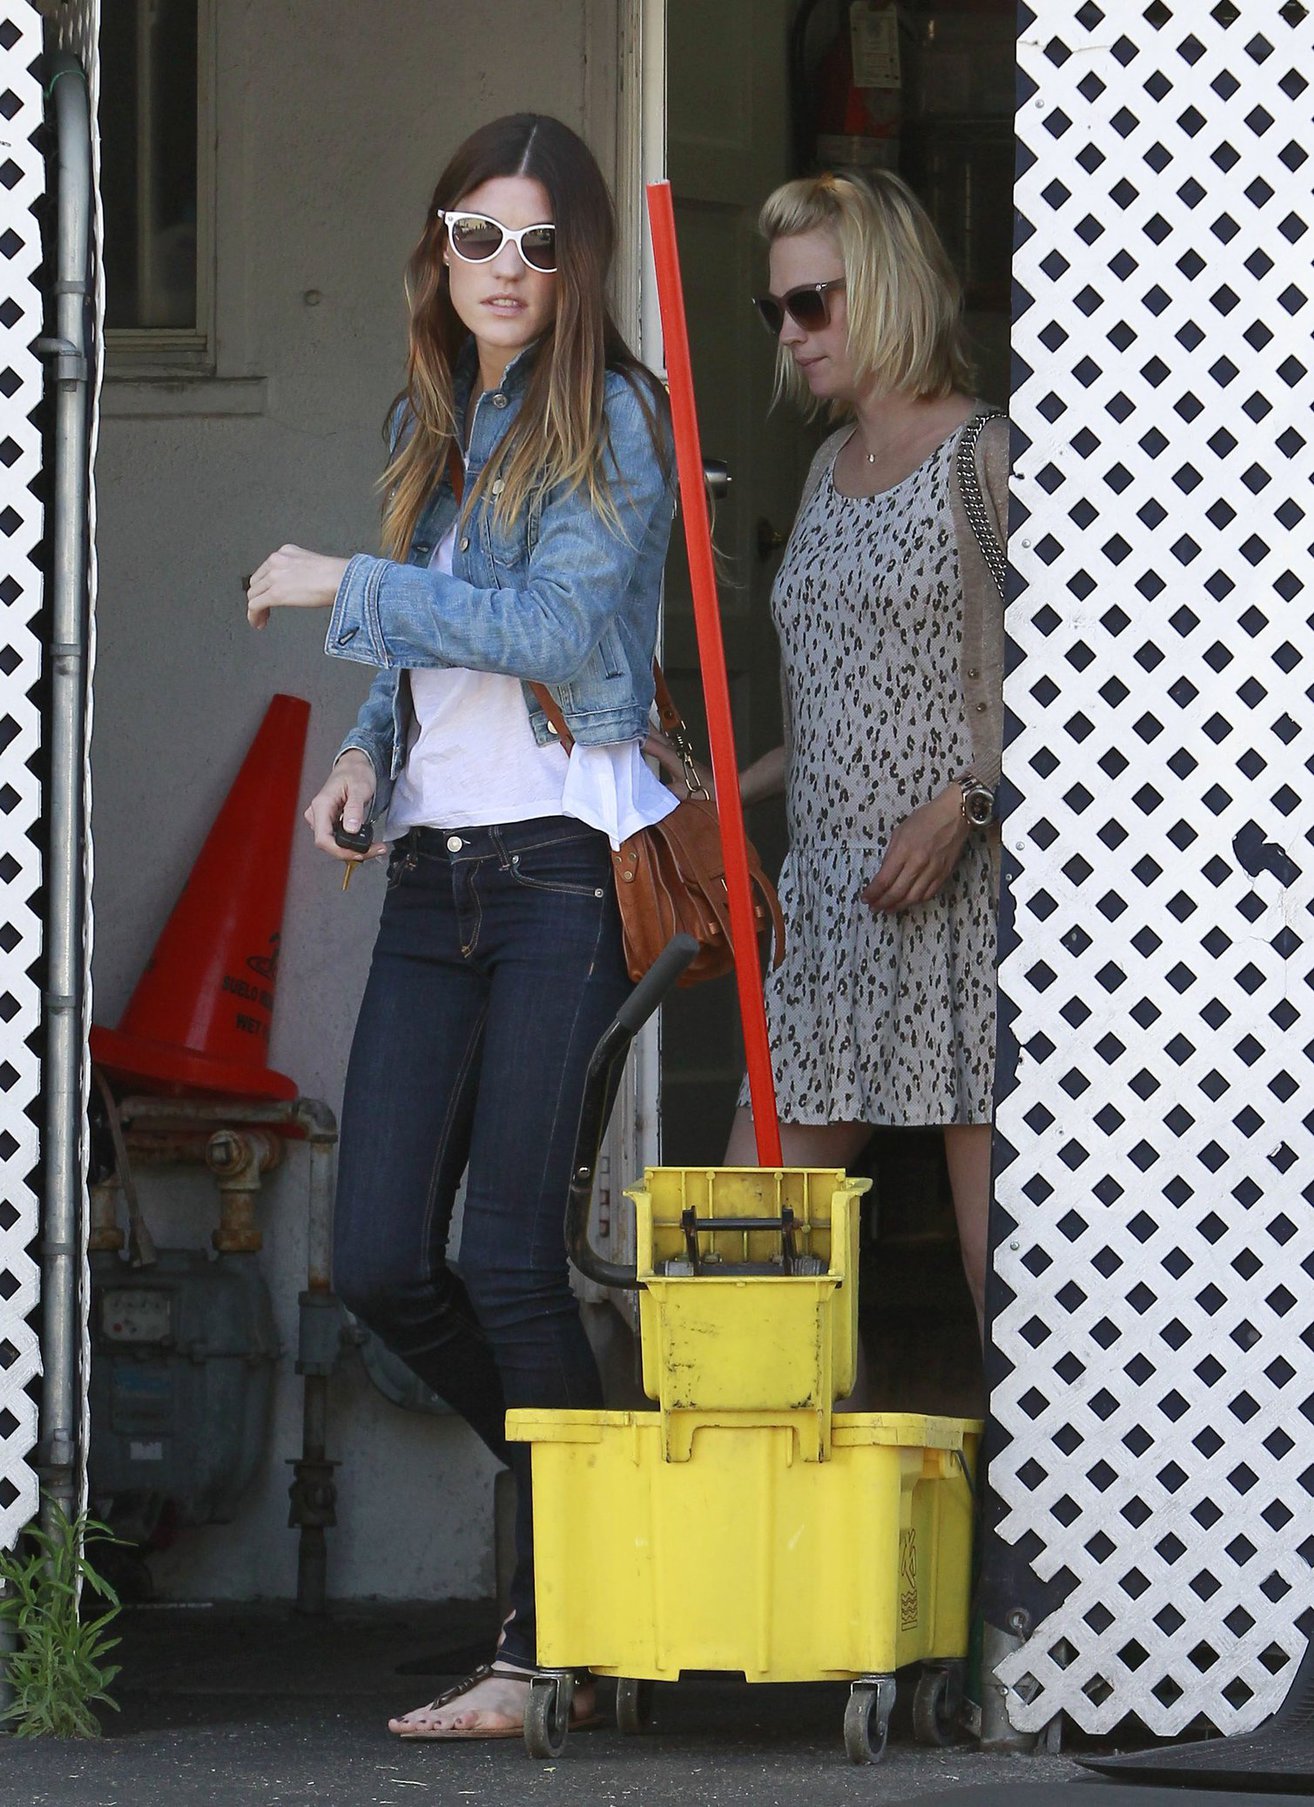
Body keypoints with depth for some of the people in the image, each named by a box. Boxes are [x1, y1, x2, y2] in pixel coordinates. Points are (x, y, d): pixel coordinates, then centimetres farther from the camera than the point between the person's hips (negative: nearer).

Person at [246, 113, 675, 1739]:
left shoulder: (609, 419, -5)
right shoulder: (427, 419, 17)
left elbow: (557, 628, -17)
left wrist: (347, 593, -11)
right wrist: (367, 754, 8)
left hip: (564, 861, -7)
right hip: (432, 872, 7)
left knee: (507, 1252, -10)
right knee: (378, 1258, -1)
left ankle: (556, 1646, 1)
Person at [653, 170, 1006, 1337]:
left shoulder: (984, 457, -4)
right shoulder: (832, 467, 19)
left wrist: (965, 804, -21)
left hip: (959, 890, -8)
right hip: (828, 890, 8)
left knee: (997, 1241, -9)